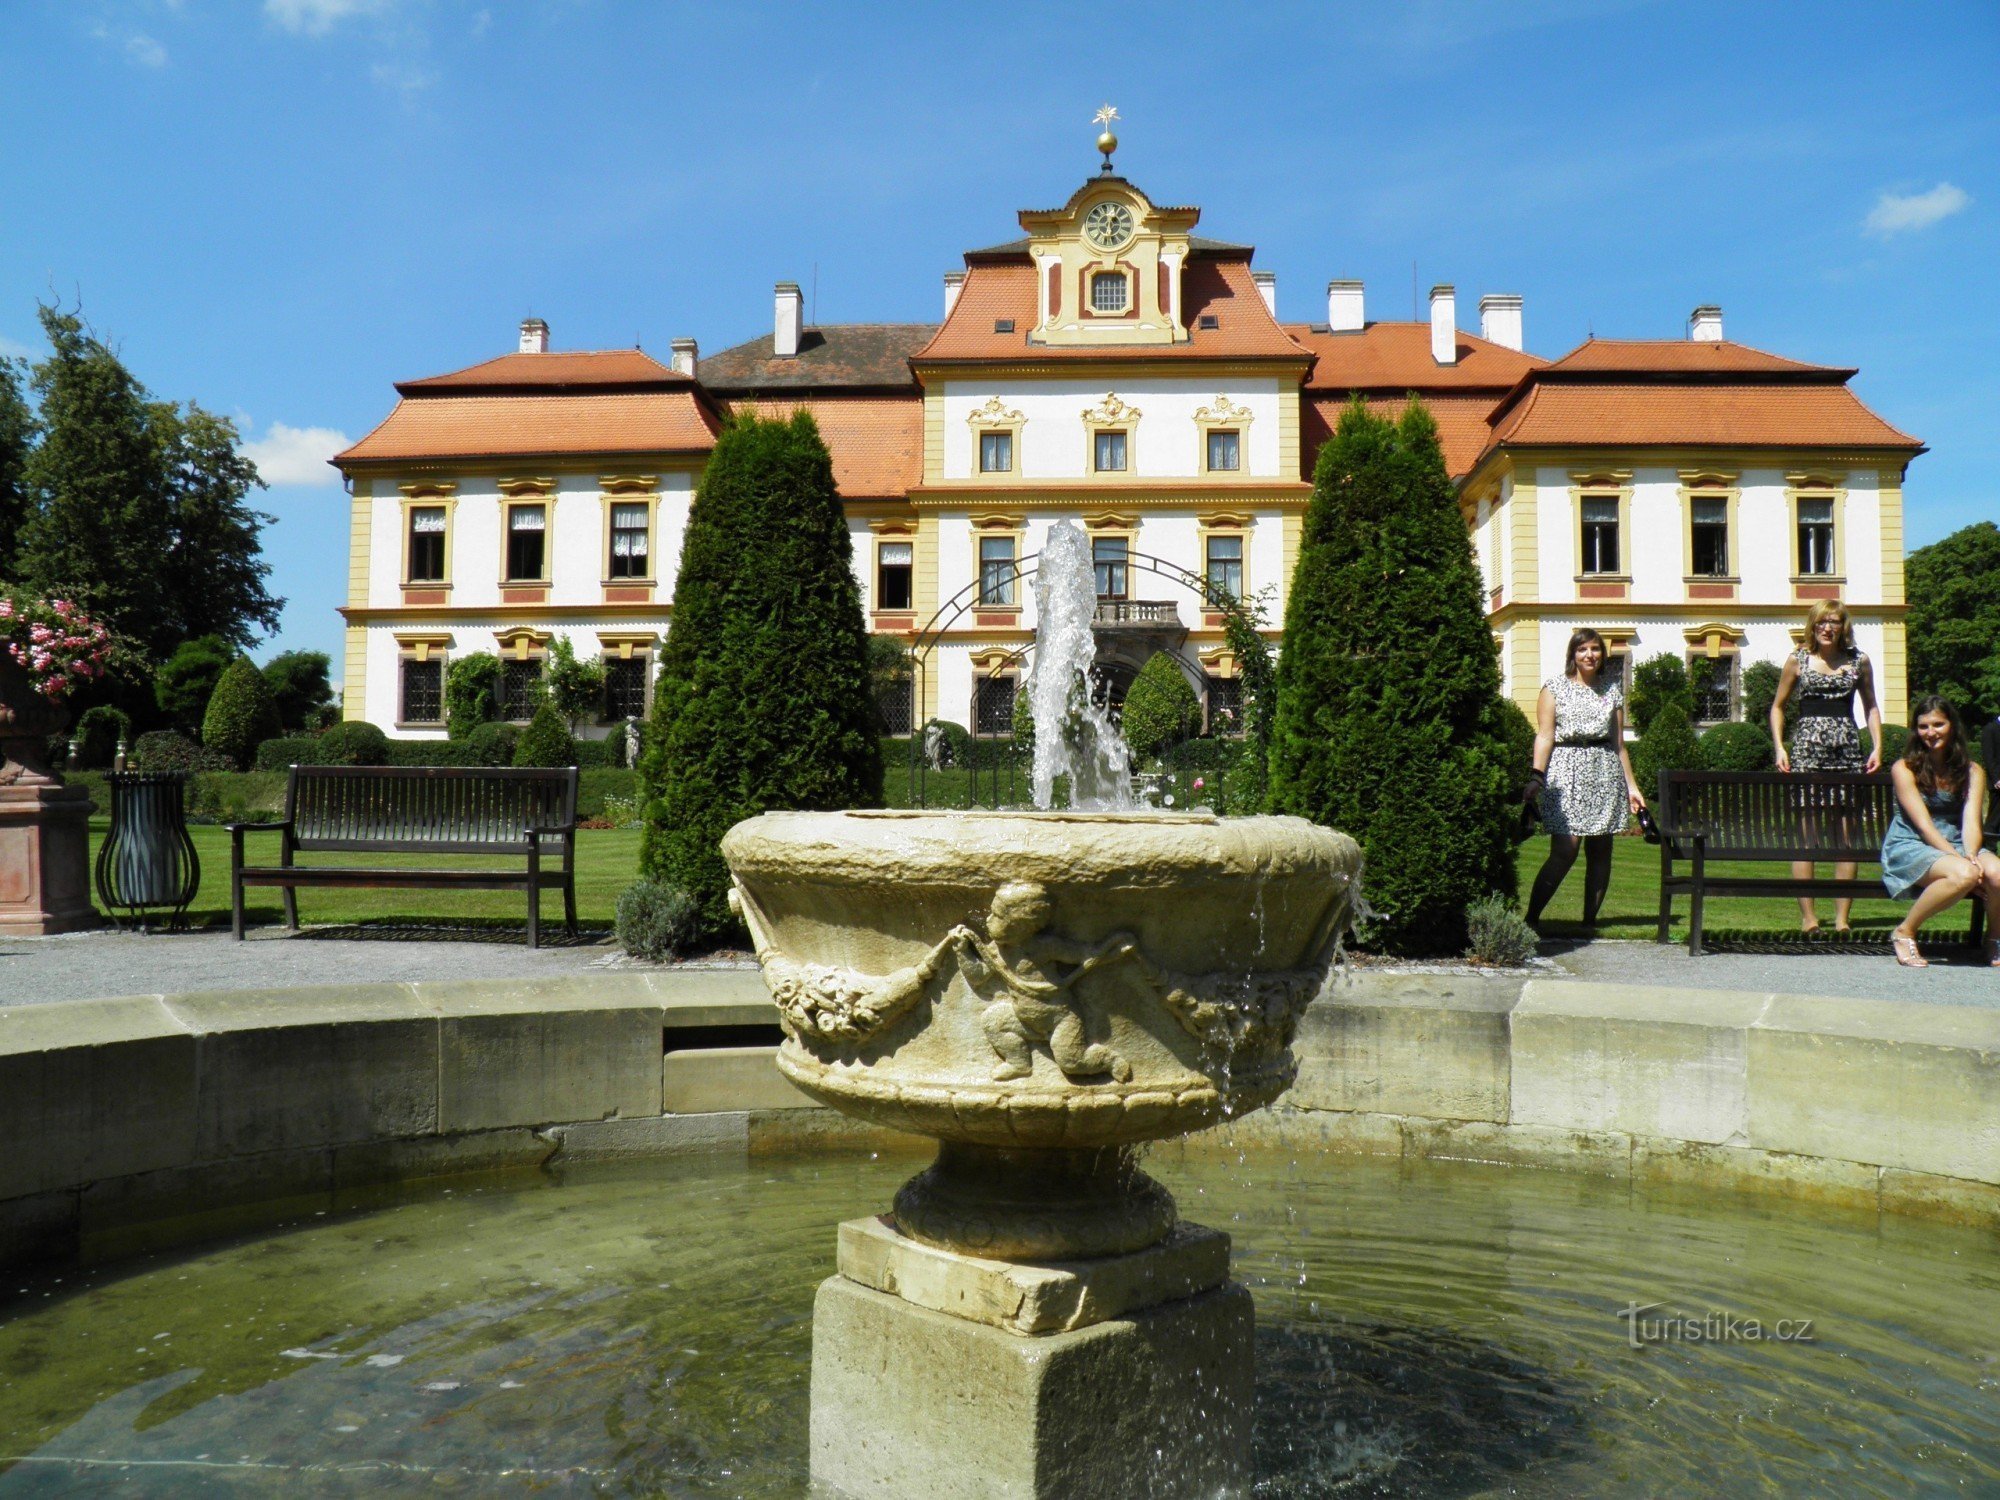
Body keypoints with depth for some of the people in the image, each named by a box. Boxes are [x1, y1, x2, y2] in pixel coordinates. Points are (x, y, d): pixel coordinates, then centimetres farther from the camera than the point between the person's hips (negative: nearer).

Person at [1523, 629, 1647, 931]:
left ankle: (1590, 920, 10)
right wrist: (1536, 777, -14)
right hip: (1566, 772, -4)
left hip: (1605, 773, 4)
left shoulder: (1612, 691, 15)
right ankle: (1531, 918, -10)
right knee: (1564, 851, -14)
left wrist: (1632, 785, 14)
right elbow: (1545, 736, -3)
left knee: (1600, 851, 3)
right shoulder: (1555, 688, 4)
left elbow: (1619, 743, 17)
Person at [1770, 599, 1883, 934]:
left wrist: (1877, 747, 6)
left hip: (1848, 750, 2)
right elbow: (1778, 706, 11)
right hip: (1807, 749, -2)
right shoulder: (1797, 660, 6)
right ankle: (1808, 917, -1)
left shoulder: (1858, 661, 9)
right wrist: (1779, 747, -1)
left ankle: (1842, 917, 5)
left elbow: (1871, 705, 18)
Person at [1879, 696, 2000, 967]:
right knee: (1963, 874, -35)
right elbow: (1923, 824, -11)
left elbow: (1971, 823, -4)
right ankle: (1905, 932, -14)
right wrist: (1962, 861, -22)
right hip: (1910, 847, -4)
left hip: (1957, 845, 4)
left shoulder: (1972, 771, 8)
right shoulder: (1904, 769, -4)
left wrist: (1971, 857, -25)